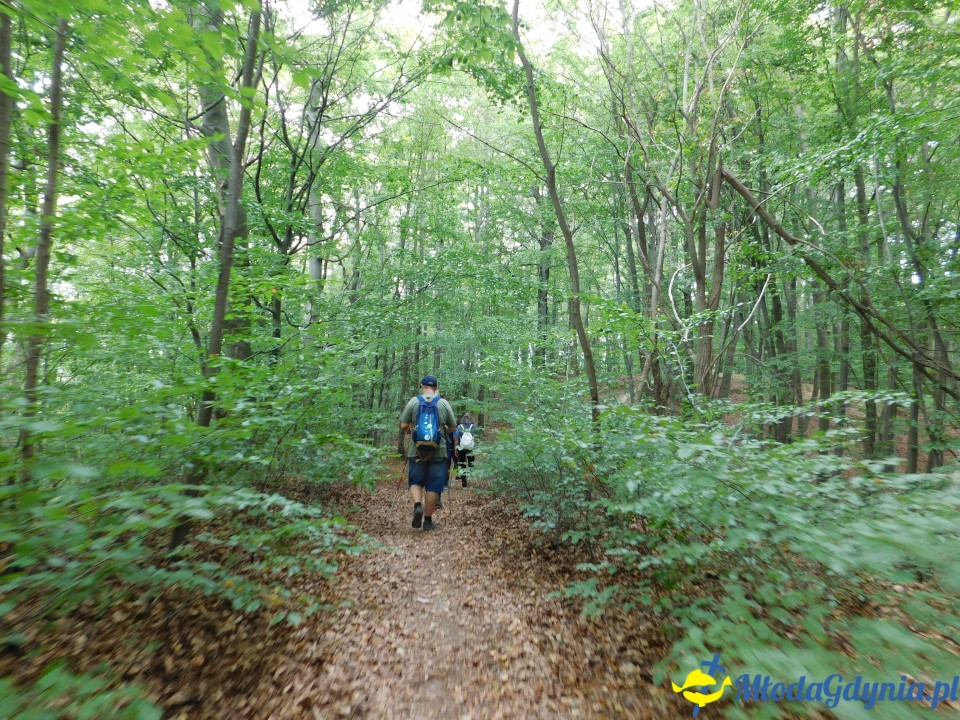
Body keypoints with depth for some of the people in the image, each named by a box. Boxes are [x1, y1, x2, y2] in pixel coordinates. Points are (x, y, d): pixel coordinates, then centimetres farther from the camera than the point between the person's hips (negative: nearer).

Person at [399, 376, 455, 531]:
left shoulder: (413, 401, 0)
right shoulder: (444, 403, 3)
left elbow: (403, 426, -1)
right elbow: (453, 428, 7)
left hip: (417, 450, 0)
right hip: (438, 451, 0)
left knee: (415, 481, 13)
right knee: (433, 486, 8)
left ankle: (417, 505, -12)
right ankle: (428, 520, 15)